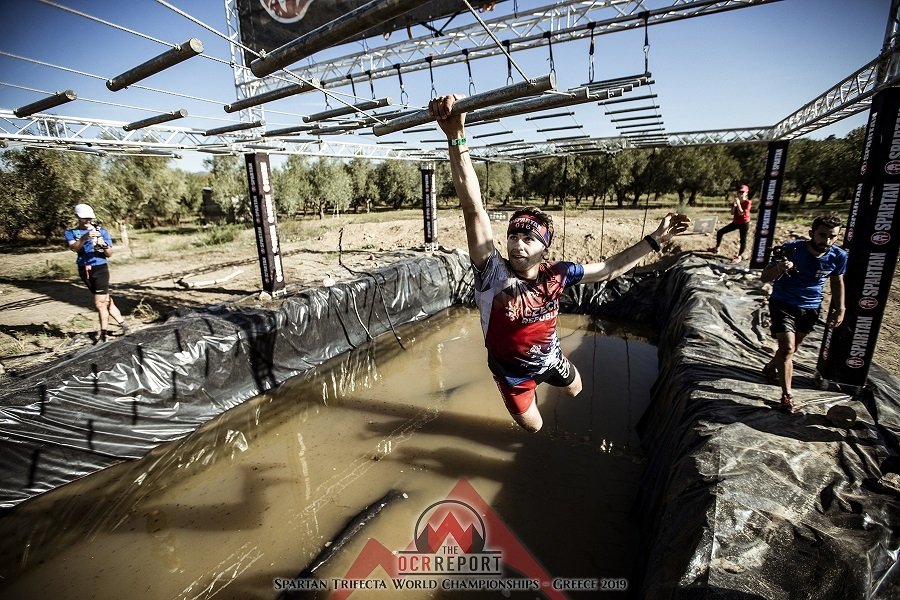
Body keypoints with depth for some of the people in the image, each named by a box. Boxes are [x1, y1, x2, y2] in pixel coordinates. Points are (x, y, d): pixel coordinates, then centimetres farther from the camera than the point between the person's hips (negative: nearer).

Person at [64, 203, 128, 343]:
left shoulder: (101, 231, 1)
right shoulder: (71, 233, 6)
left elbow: (109, 254, 1)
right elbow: (74, 248, -15)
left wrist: (104, 245, -20)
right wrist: (85, 238, -33)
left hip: (100, 268, -3)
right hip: (84, 270, 3)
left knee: (100, 303, -5)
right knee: (106, 300, 8)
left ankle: (103, 335, 2)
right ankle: (123, 323, 20)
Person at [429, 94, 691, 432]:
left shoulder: (556, 275, -24)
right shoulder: (492, 273, -34)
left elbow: (610, 269, -6)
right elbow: (473, 208, -47)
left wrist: (656, 239, -9)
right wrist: (457, 140, -55)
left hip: (549, 357, 3)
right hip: (510, 369, -3)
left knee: (575, 391, 32)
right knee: (533, 427, 21)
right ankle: (528, 391, 54)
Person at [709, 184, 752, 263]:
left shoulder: (747, 202, -14)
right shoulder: (736, 201, 7)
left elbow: (741, 213, -26)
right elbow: (732, 213, -1)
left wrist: (738, 203, -24)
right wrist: (734, 204, -15)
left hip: (744, 223, -7)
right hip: (735, 222, 7)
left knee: (743, 240, 0)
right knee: (720, 232, 3)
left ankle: (739, 256, 7)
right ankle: (716, 248, 12)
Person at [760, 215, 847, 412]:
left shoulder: (839, 256, -9)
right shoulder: (792, 249, -21)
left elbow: (837, 281, 11)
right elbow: (764, 277, -19)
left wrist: (840, 309, 9)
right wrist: (779, 268, -41)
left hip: (811, 308, 4)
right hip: (783, 304, -4)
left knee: (791, 348, 17)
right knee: (787, 348, -13)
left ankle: (771, 367, 46)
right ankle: (787, 395, -2)